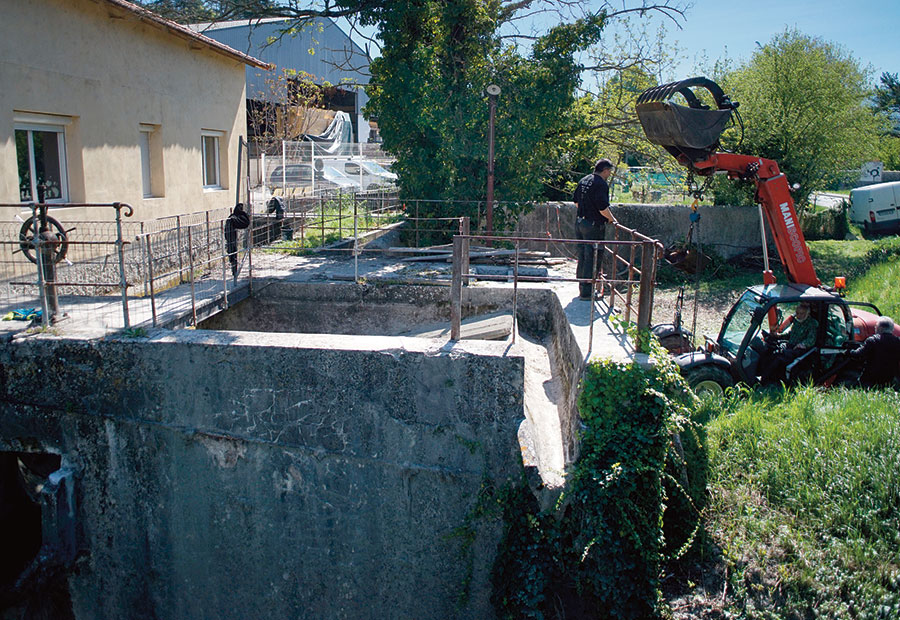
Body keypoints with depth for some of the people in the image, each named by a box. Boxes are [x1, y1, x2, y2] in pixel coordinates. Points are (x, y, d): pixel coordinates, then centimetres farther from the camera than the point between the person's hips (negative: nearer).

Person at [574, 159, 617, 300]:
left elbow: (576, 202, 21)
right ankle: (586, 292, 0)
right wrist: (612, 219, -5)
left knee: (582, 255, 16)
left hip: (579, 222, 9)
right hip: (593, 225, -9)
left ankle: (582, 287, 26)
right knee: (592, 258, -3)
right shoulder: (601, 184, -16)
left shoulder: (583, 181, 12)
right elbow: (603, 208, -20)